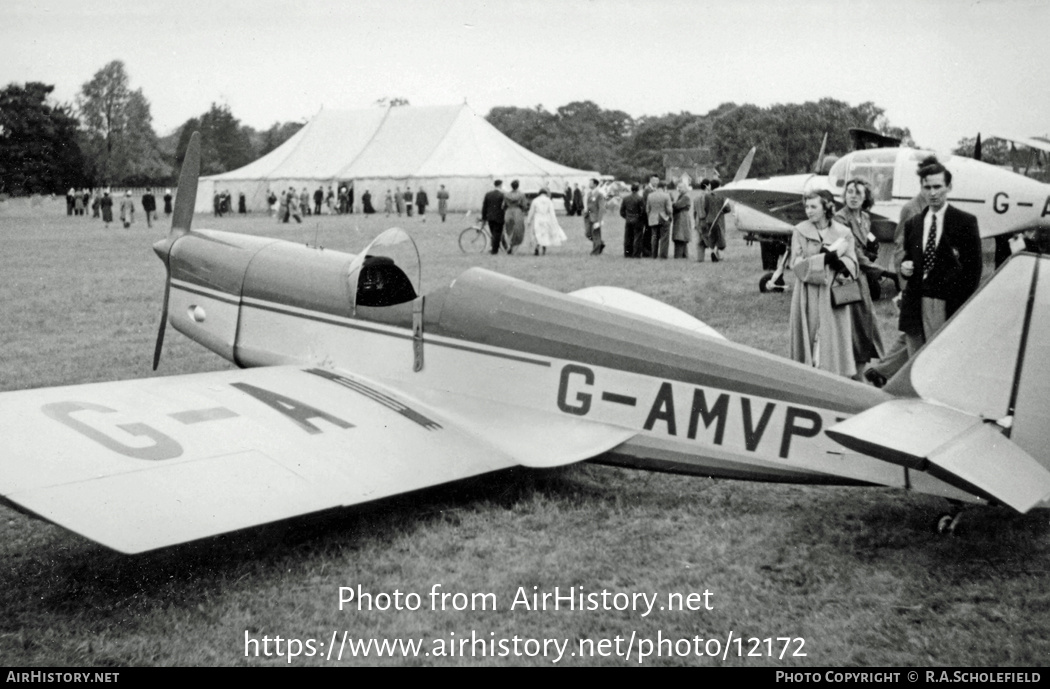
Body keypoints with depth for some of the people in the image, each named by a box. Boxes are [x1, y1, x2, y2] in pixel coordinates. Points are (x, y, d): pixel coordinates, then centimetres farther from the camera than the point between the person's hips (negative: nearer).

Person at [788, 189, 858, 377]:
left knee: (835, 340, 1)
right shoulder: (800, 232, 2)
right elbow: (797, 265, -6)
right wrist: (824, 259, -17)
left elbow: (851, 264, 1)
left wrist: (837, 261, -20)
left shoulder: (843, 233, 6)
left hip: (835, 297, 1)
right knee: (811, 339, -2)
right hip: (810, 297, -1)